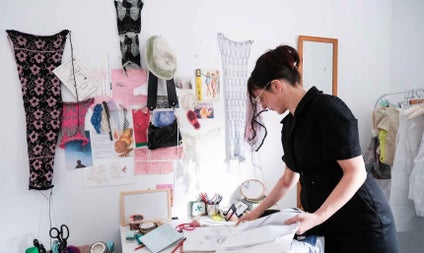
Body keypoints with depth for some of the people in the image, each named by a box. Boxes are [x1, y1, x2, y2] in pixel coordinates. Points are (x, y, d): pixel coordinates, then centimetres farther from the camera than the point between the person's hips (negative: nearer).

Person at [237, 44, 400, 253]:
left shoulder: (328, 108, -16)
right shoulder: (289, 124, 7)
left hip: (361, 223, -6)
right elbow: (289, 177, 15)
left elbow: (356, 172, -19)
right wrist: (257, 212, 17)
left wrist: (318, 216, -26)